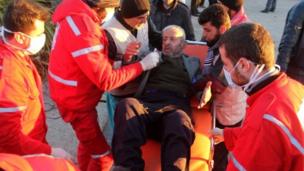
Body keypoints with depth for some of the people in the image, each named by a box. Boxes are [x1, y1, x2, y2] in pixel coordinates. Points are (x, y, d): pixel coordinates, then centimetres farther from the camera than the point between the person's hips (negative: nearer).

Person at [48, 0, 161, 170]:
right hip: (76, 101, -9)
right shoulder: (82, 26, -30)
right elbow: (106, 79, -26)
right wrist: (142, 65, -19)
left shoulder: (79, 15, -2)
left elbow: (97, 63, 2)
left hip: (78, 95, 10)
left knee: (89, 141, 27)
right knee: (103, 155, 2)